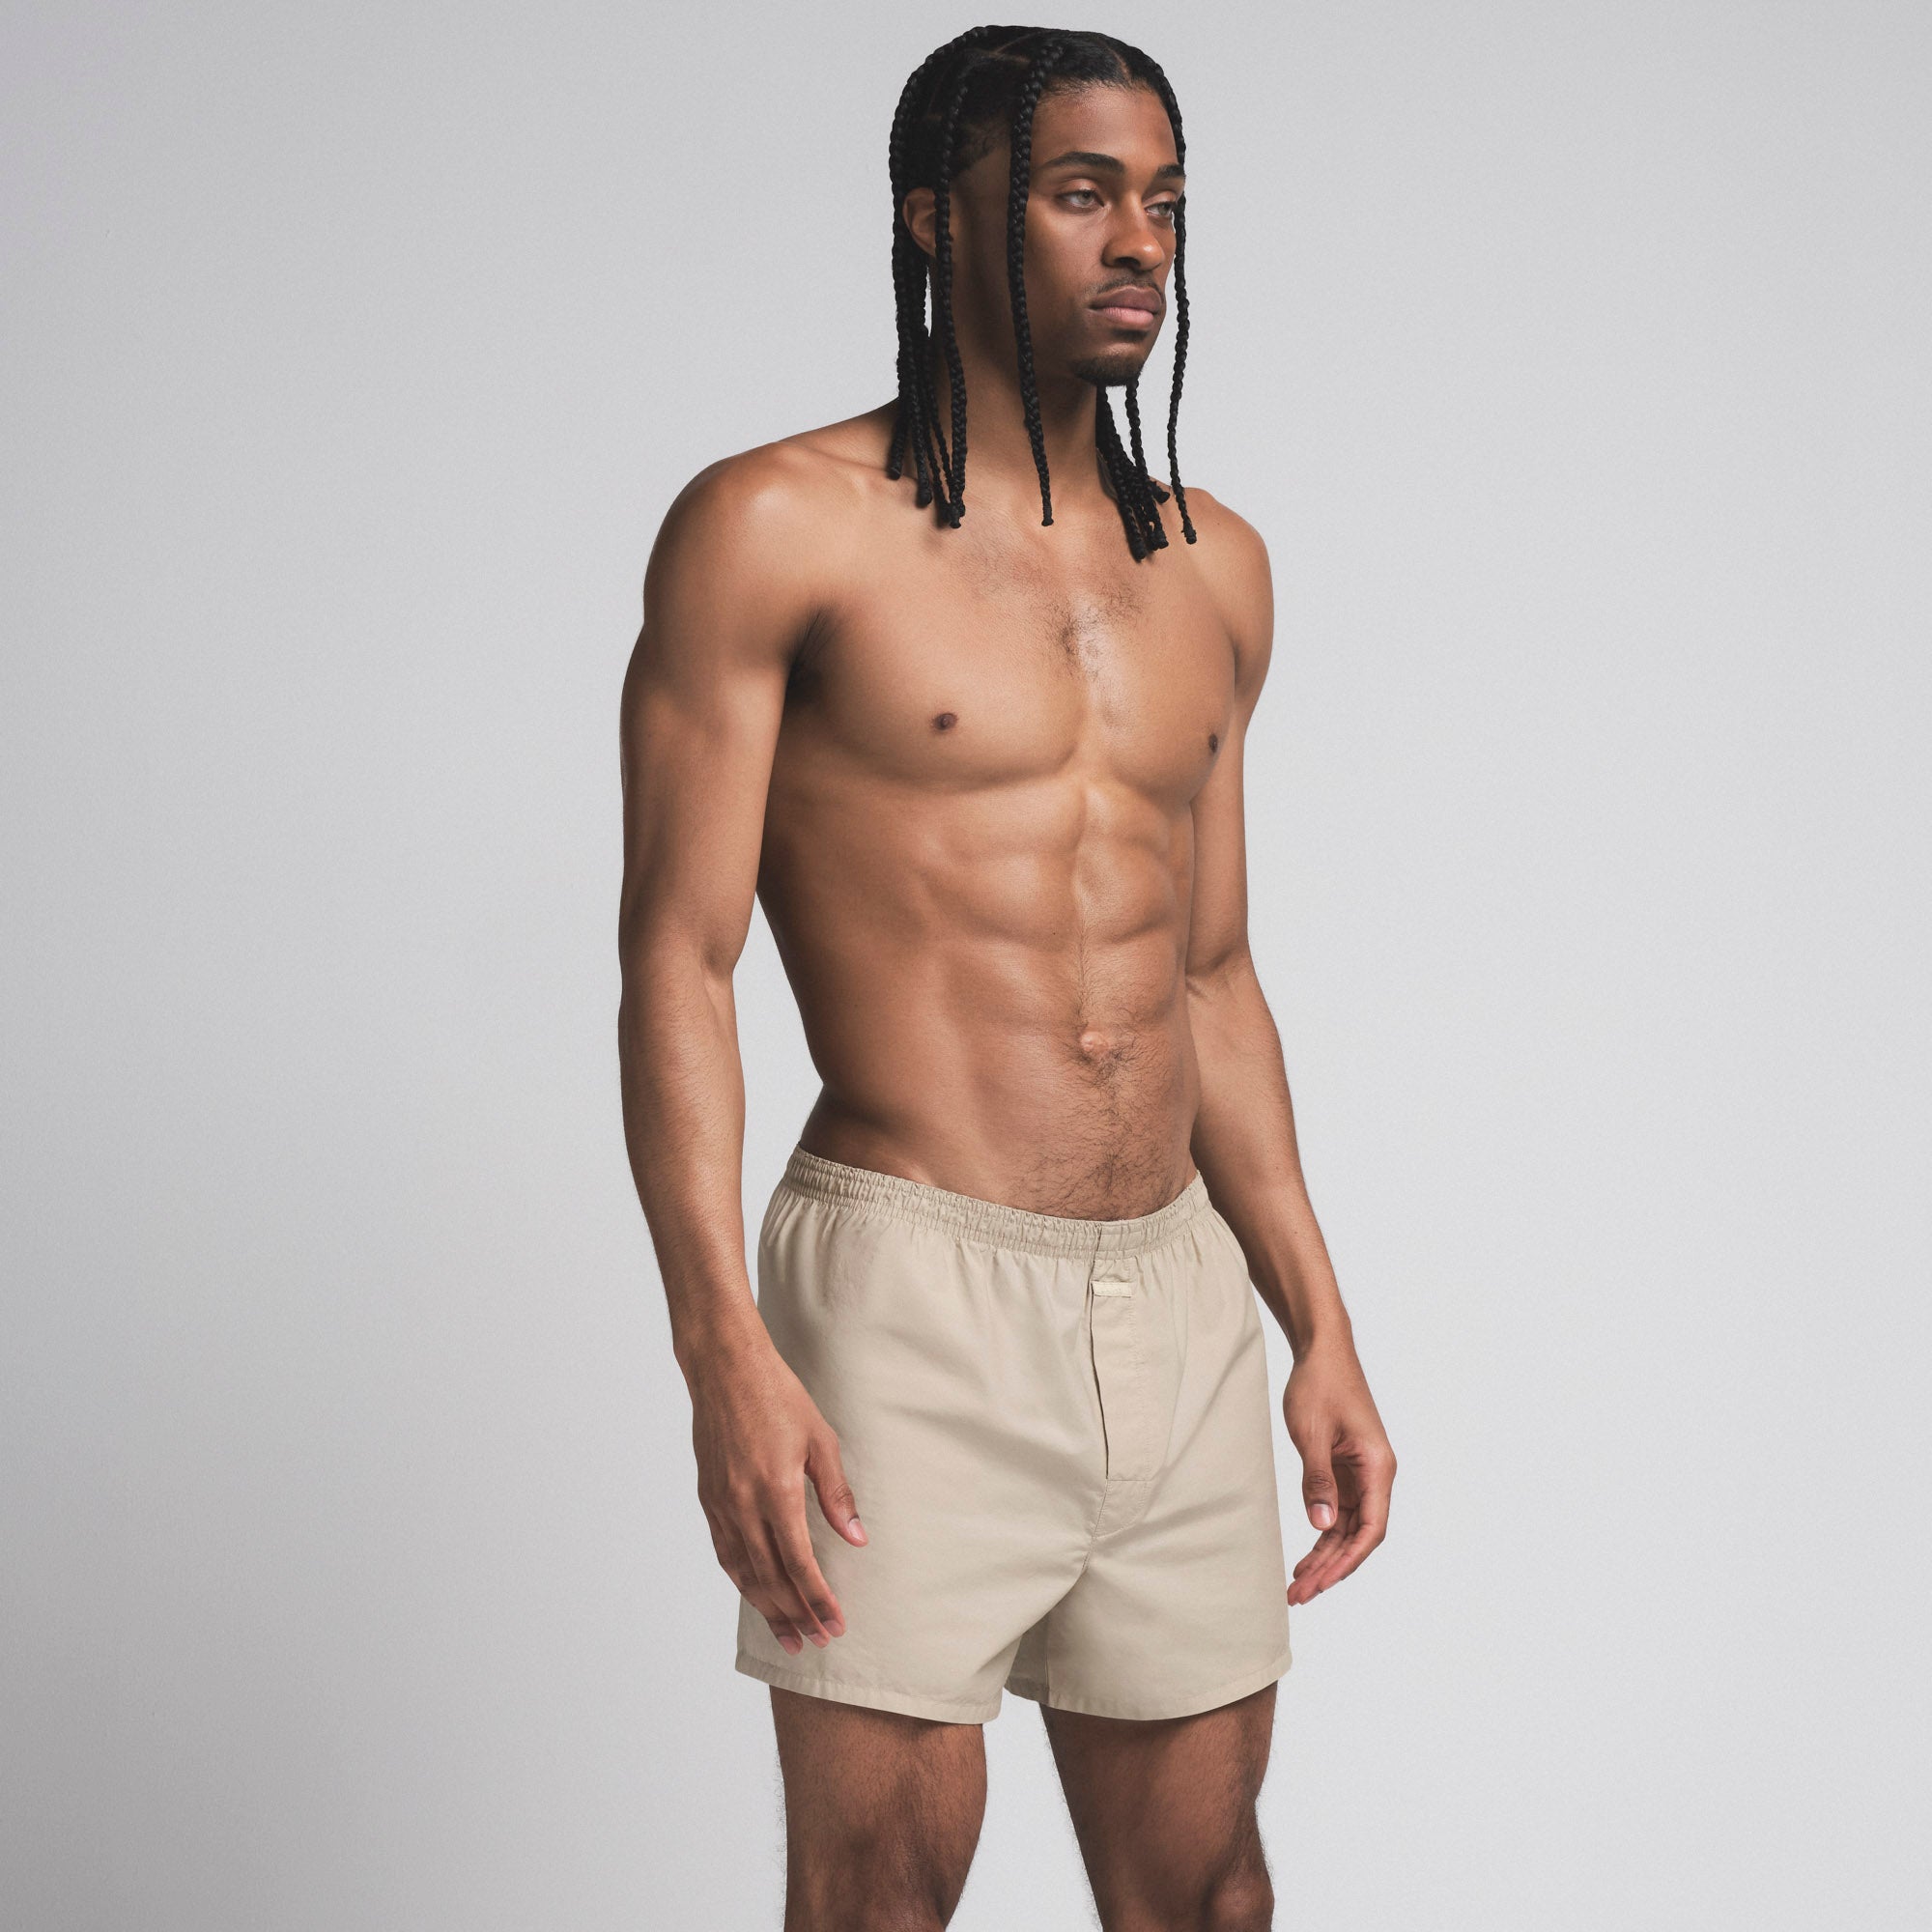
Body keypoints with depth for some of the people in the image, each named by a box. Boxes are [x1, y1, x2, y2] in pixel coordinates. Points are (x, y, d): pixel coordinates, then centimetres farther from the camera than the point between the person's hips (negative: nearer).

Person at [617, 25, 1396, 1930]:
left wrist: (1319, 1325, 15)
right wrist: (724, 1356, -18)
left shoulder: (1214, 568, 13)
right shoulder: (773, 529, -4)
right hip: (913, 1298, -5)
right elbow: (675, 960, -8)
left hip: (1182, 1307, 6)